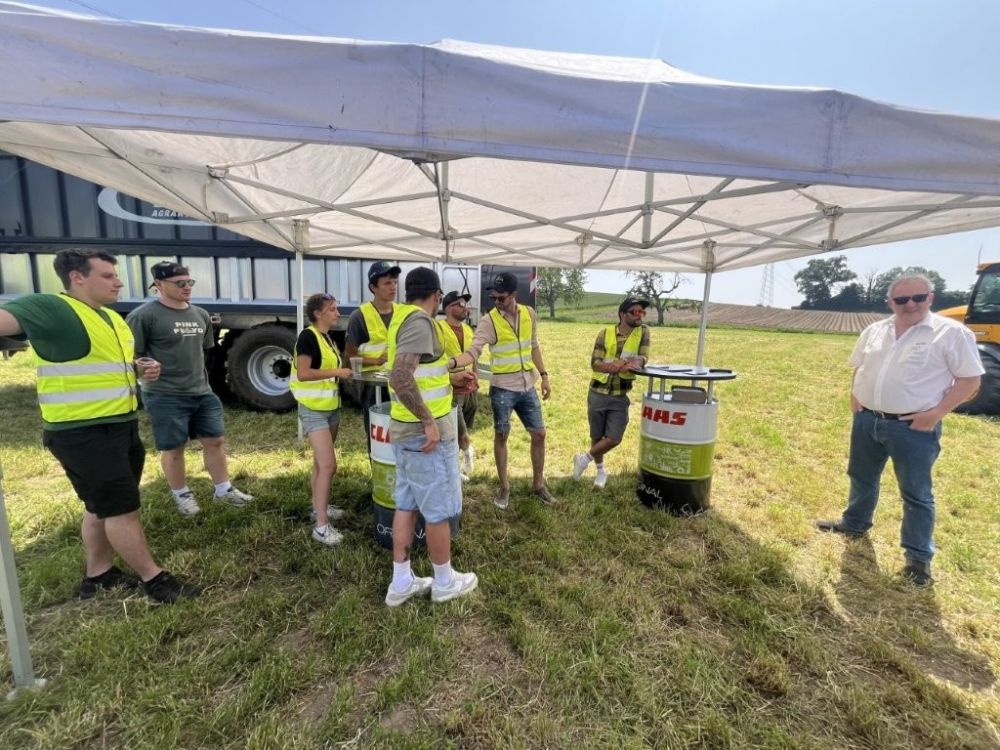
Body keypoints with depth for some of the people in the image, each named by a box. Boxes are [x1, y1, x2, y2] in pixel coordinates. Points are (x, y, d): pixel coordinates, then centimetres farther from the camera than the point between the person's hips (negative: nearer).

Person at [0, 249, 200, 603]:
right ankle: (153, 578, 11)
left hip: (121, 426, 9)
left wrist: (144, 369, 6)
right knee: (122, 506, -2)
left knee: (102, 505, 19)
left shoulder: (113, 318, 13)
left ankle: (98, 574, 35)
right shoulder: (49, 308, -13)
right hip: (83, 433, -9)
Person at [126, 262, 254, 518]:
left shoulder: (200, 315, 10)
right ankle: (182, 495, 27)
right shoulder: (143, 316, -11)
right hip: (165, 396, -6)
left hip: (202, 393, 6)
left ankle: (224, 490, 25)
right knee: (173, 449, 8)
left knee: (215, 441, 11)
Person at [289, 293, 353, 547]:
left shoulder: (327, 337, 12)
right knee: (328, 465, -10)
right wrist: (337, 372, -21)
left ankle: (319, 506, 33)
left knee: (321, 462, 18)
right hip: (313, 410, -9)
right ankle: (321, 526, -2)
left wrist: (344, 371, 5)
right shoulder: (308, 336, -15)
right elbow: (303, 373, -23)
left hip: (332, 407, 9)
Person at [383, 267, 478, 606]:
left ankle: (401, 582, 28)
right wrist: (429, 421, -23)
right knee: (438, 509, 6)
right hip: (426, 431, -9)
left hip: (404, 429, 10)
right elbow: (401, 378, -29)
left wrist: (451, 377, 34)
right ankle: (444, 582, 24)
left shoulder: (402, 316, 12)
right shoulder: (420, 320, -17)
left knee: (406, 504, 16)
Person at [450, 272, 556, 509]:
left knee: (539, 434, 9)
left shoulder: (529, 314, 0)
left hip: (528, 386, 4)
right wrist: (452, 362, -40)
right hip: (502, 388, -4)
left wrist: (544, 376, 10)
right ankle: (504, 487, 26)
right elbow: (473, 352, -21)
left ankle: (538, 484, 28)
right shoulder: (489, 321, -13)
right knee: (501, 436, 8)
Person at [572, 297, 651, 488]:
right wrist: (622, 365, -27)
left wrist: (616, 363, -28)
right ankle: (601, 471, 37)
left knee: (614, 439, -5)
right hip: (597, 393, -1)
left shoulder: (643, 332, -1)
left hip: (620, 397, 1)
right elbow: (595, 363, -12)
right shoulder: (605, 333, -6)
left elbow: (643, 358, -11)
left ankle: (585, 459, 21)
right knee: (597, 437, 12)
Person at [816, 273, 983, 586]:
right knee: (862, 478, 20)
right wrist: (855, 396, 5)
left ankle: (919, 557, 21)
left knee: (916, 494, 6)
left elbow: (970, 380, -9)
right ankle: (855, 524, 40)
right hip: (866, 421, 5)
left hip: (914, 428, -5)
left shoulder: (952, 333, -9)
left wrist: (937, 413, -17)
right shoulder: (874, 331, 7)